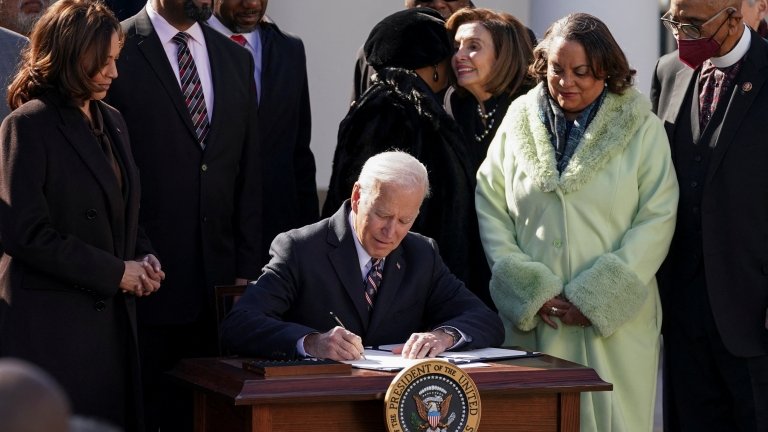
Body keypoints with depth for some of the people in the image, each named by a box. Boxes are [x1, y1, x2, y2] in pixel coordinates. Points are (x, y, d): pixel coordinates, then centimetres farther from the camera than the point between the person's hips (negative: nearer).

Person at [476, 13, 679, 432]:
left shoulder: (641, 130, 0)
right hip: (532, 320, 2)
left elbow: (656, 220, -5)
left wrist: (597, 296, -12)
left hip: (613, 325, -2)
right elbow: (489, 207, 5)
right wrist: (527, 288, -7)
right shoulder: (517, 123, 8)